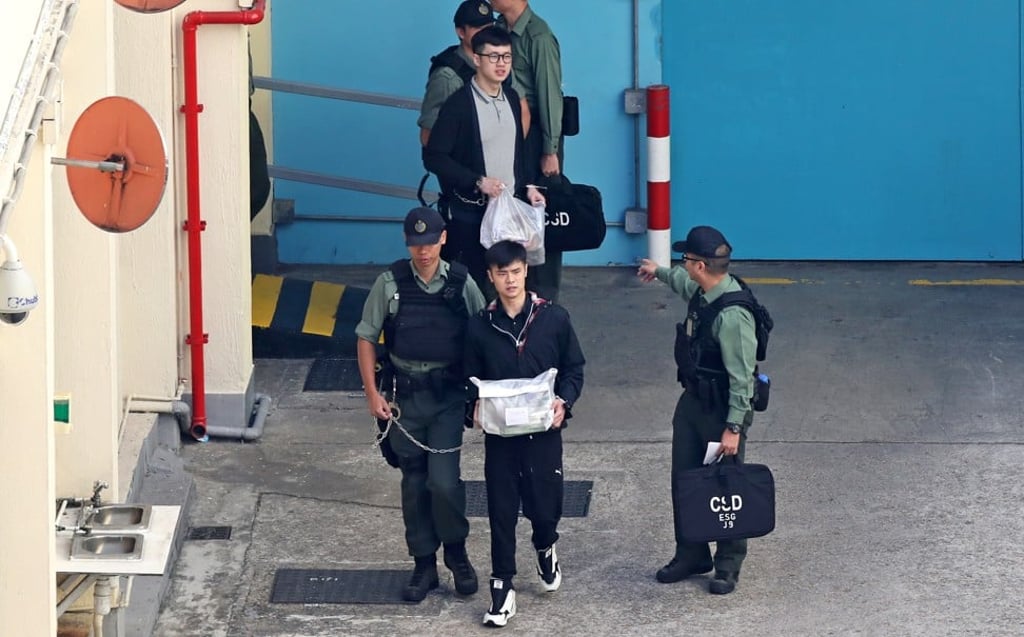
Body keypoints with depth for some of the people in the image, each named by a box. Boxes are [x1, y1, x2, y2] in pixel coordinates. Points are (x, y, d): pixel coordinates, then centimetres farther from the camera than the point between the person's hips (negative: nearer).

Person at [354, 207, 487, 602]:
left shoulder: (461, 284, -3)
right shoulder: (390, 284, -3)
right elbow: (366, 338, 3)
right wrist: (372, 392, -3)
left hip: (448, 395, -1)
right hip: (404, 394, 1)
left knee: (443, 481, -12)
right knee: (414, 483, 9)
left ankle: (456, 552, 13)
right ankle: (424, 565, 21)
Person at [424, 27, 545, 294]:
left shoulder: (511, 98, 9)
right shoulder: (458, 104, -11)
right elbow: (433, 157, -13)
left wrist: (527, 186, 7)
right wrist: (478, 181, -18)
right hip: (469, 214, -6)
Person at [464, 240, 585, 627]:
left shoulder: (554, 318, -4)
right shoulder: (480, 326, -2)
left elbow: (574, 369, 5)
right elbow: (471, 380, 7)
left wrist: (564, 402, -12)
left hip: (543, 430, 0)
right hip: (499, 433, 0)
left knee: (545, 504, 7)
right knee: (501, 511, 2)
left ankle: (546, 550, 41)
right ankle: (502, 588, 12)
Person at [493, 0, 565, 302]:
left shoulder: (538, 36, -17)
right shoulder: (500, 30, 4)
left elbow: (550, 93, -16)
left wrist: (550, 151, -16)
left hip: (537, 132, -7)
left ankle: (545, 296, 9)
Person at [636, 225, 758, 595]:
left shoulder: (732, 315, -31)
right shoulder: (701, 290, -4)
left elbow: (741, 376, -27)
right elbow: (684, 283, 25)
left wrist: (734, 427, -23)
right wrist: (659, 272, 44)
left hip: (723, 409, -9)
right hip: (693, 399, 9)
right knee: (684, 479, 17)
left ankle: (728, 566, 22)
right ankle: (691, 555, 32)